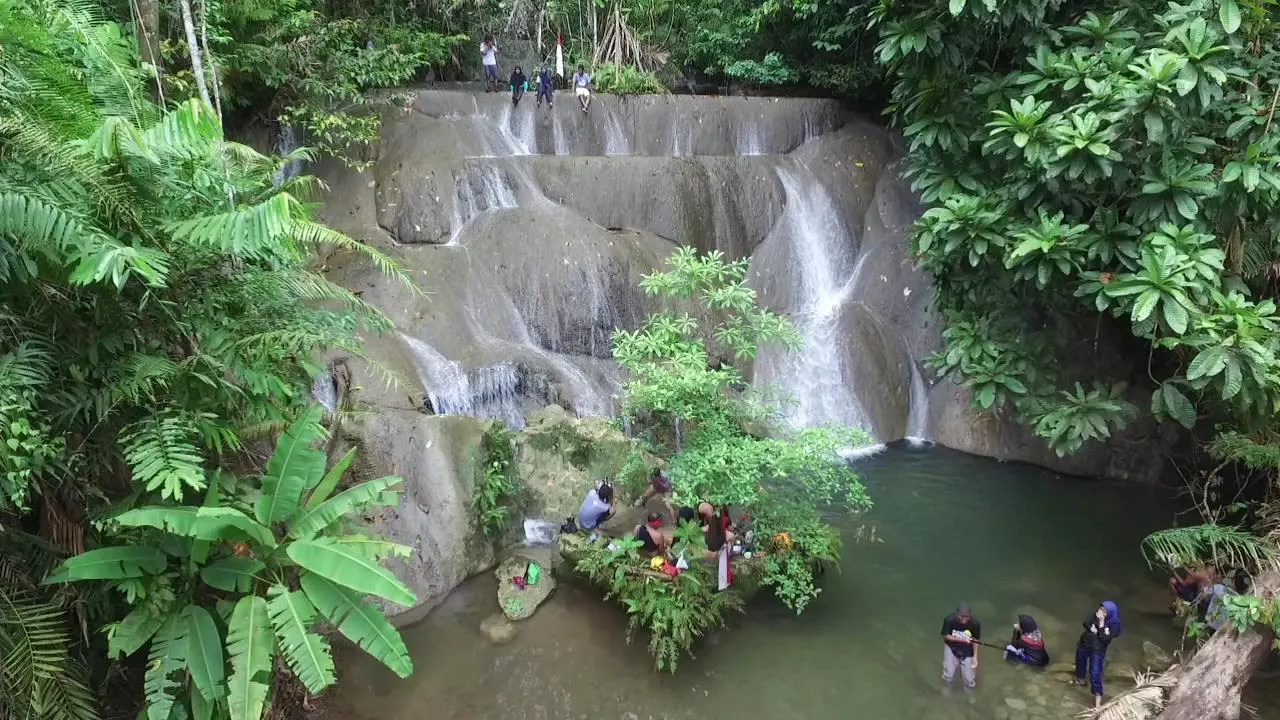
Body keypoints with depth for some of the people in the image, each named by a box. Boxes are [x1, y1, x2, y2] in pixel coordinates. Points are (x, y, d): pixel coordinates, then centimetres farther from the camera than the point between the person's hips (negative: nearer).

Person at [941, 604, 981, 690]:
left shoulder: (975, 623, -25)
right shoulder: (949, 620, -27)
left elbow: (975, 640, -9)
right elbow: (946, 636, -15)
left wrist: (975, 657, -12)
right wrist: (962, 639, -27)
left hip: (967, 650, 0)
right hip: (951, 647, 0)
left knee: (969, 678, 1)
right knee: (948, 677, 0)